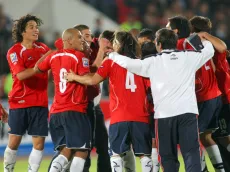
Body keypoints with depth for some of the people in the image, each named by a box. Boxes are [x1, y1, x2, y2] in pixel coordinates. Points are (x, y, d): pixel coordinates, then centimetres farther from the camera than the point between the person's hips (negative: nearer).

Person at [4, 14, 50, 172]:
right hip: (20, 102, -4)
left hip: (40, 103, 4)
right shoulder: (14, 51, -6)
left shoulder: (43, 49, 10)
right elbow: (21, 75, -20)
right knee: (14, 141, 0)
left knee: (39, 142, -3)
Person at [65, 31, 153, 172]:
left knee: (116, 153, 5)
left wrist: (74, 77, 12)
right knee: (145, 154, 5)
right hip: (141, 117, 2)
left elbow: (92, 80, -3)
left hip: (119, 118, -2)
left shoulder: (111, 62, 3)